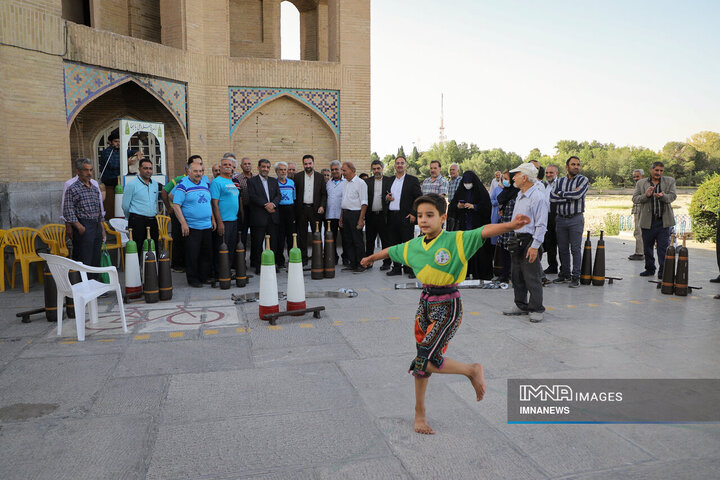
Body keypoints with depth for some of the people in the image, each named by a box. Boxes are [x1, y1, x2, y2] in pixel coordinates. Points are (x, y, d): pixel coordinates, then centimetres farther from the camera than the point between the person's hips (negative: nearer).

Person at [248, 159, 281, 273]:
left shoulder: (274, 181, 16)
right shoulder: (252, 181, 1)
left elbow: (278, 195, 8)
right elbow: (253, 197, -10)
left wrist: (273, 204, -12)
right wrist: (265, 204, -17)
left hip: (273, 216, 5)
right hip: (258, 217, -4)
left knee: (273, 242, 6)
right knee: (258, 243, 1)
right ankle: (258, 267, 8)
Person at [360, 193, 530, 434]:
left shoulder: (456, 240, -14)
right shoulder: (413, 246, 3)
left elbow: (484, 232, -28)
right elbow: (391, 250, 21)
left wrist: (511, 225, -44)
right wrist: (371, 258, 38)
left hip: (448, 305, -6)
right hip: (425, 301, 6)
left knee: (425, 361, -15)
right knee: (421, 361, 13)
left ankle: (472, 370, 8)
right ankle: (420, 413, 31)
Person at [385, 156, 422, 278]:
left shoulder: (412, 180, 0)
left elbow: (419, 198, -4)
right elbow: (386, 195, 24)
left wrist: (414, 214, -12)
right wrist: (386, 198, 0)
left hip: (405, 217, -5)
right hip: (391, 216, 5)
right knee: (393, 243, 9)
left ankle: (410, 269, 5)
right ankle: (397, 267, 18)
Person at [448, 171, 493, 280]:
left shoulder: (481, 192, -1)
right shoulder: (460, 192, 12)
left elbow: (487, 208, -6)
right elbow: (451, 208, 14)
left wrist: (474, 206, -17)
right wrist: (457, 206, -7)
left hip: (478, 226, -4)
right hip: (463, 225, 4)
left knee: (478, 249, -6)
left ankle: (479, 274, 2)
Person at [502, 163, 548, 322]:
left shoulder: (538, 197, -15)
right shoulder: (520, 195, 14)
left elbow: (541, 224, -17)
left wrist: (535, 246, -20)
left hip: (530, 241, -9)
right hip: (518, 240, 9)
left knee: (532, 277, -3)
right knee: (517, 275, 14)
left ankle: (537, 309, 9)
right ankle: (521, 306, 26)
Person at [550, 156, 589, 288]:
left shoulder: (583, 180, 2)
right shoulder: (559, 181, 12)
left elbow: (578, 194, -16)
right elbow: (552, 198, -3)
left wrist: (561, 193, -4)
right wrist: (571, 196, -11)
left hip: (576, 219, -4)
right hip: (560, 219, 4)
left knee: (576, 248, -3)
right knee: (562, 248, 8)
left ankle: (576, 277, 3)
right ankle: (565, 274, 19)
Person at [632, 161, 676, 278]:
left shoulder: (670, 181, 9)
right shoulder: (641, 183, 8)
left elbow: (673, 196, -3)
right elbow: (635, 199, 0)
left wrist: (662, 196, -24)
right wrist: (646, 195, -19)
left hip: (664, 221, -1)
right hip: (647, 221, 1)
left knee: (663, 248, -3)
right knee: (647, 247, 9)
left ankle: (663, 271, 3)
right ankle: (650, 269, 24)